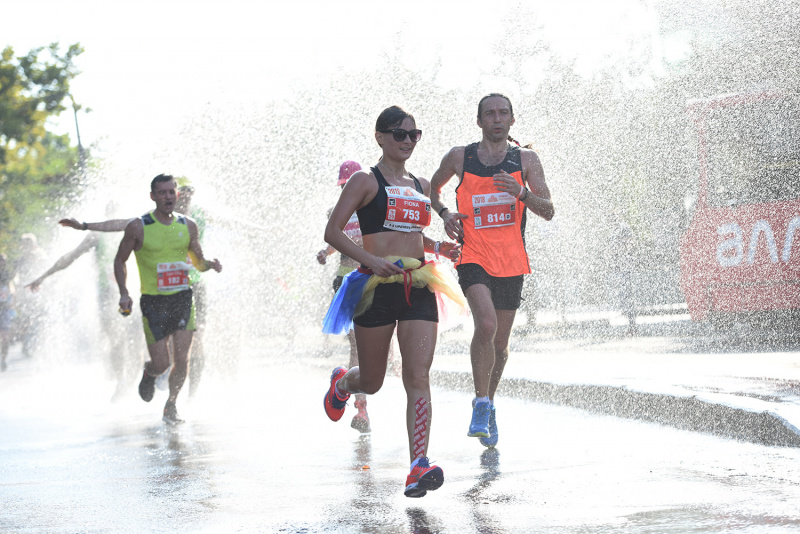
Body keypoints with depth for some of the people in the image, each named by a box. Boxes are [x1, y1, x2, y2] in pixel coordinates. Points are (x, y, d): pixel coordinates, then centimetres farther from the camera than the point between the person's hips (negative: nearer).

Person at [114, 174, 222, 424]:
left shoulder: (188, 226, 5)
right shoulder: (139, 227, -6)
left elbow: (198, 261, 16)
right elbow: (120, 261, 3)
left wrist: (210, 264, -8)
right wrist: (124, 293, -9)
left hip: (182, 299, 3)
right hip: (153, 301, -2)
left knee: (182, 359, -6)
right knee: (161, 363, -4)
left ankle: (171, 405, 16)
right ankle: (149, 374, 34)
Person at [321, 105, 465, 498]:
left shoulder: (421, 187, 16)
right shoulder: (365, 181, -1)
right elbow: (332, 232, -6)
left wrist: (438, 247, 10)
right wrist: (371, 260, -20)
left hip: (418, 288, 4)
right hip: (377, 287, -4)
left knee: (418, 377, -12)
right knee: (372, 382, 9)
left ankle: (419, 466, -19)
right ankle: (342, 383, 47)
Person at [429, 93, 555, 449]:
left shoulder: (526, 160, 4)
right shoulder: (459, 158, 3)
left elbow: (548, 212, -2)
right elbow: (432, 188, 21)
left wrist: (521, 193, -21)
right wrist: (444, 213, 1)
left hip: (511, 262, 2)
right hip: (473, 257, -2)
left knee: (500, 343, 11)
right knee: (486, 324, -26)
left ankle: (489, 402, 34)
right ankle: (481, 404, -13)